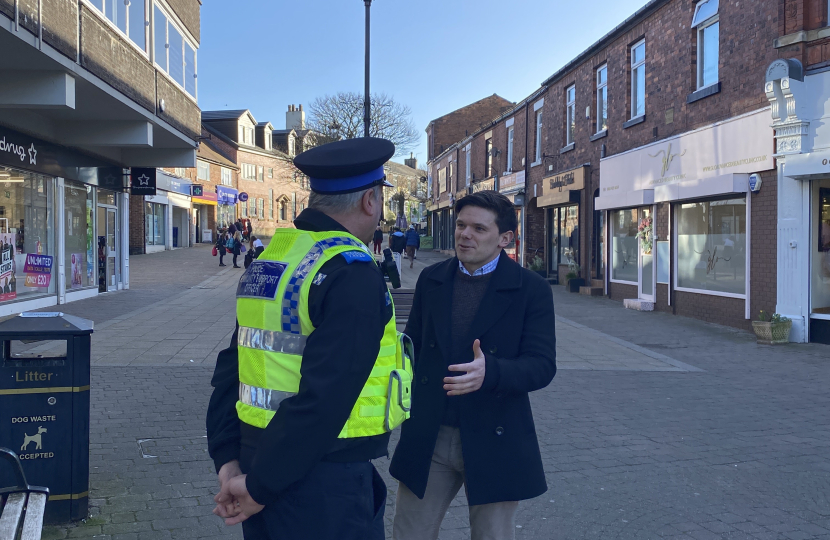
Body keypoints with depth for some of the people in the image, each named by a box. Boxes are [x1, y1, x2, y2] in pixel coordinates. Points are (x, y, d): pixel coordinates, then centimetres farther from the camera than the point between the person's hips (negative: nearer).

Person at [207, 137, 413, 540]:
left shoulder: (268, 259, 6)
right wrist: (262, 487, -16)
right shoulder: (353, 274, -18)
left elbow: (232, 369, 6)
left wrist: (228, 459, 4)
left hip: (258, 457, 8)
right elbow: (325, 397, -24)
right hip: (325, 481, -7)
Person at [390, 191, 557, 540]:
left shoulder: (531, 290, -6)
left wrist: (490, 372, -31)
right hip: (427, 438, 3)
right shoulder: (431, 279, 6)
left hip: (493, 442, -2)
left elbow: (542, 365, -13)